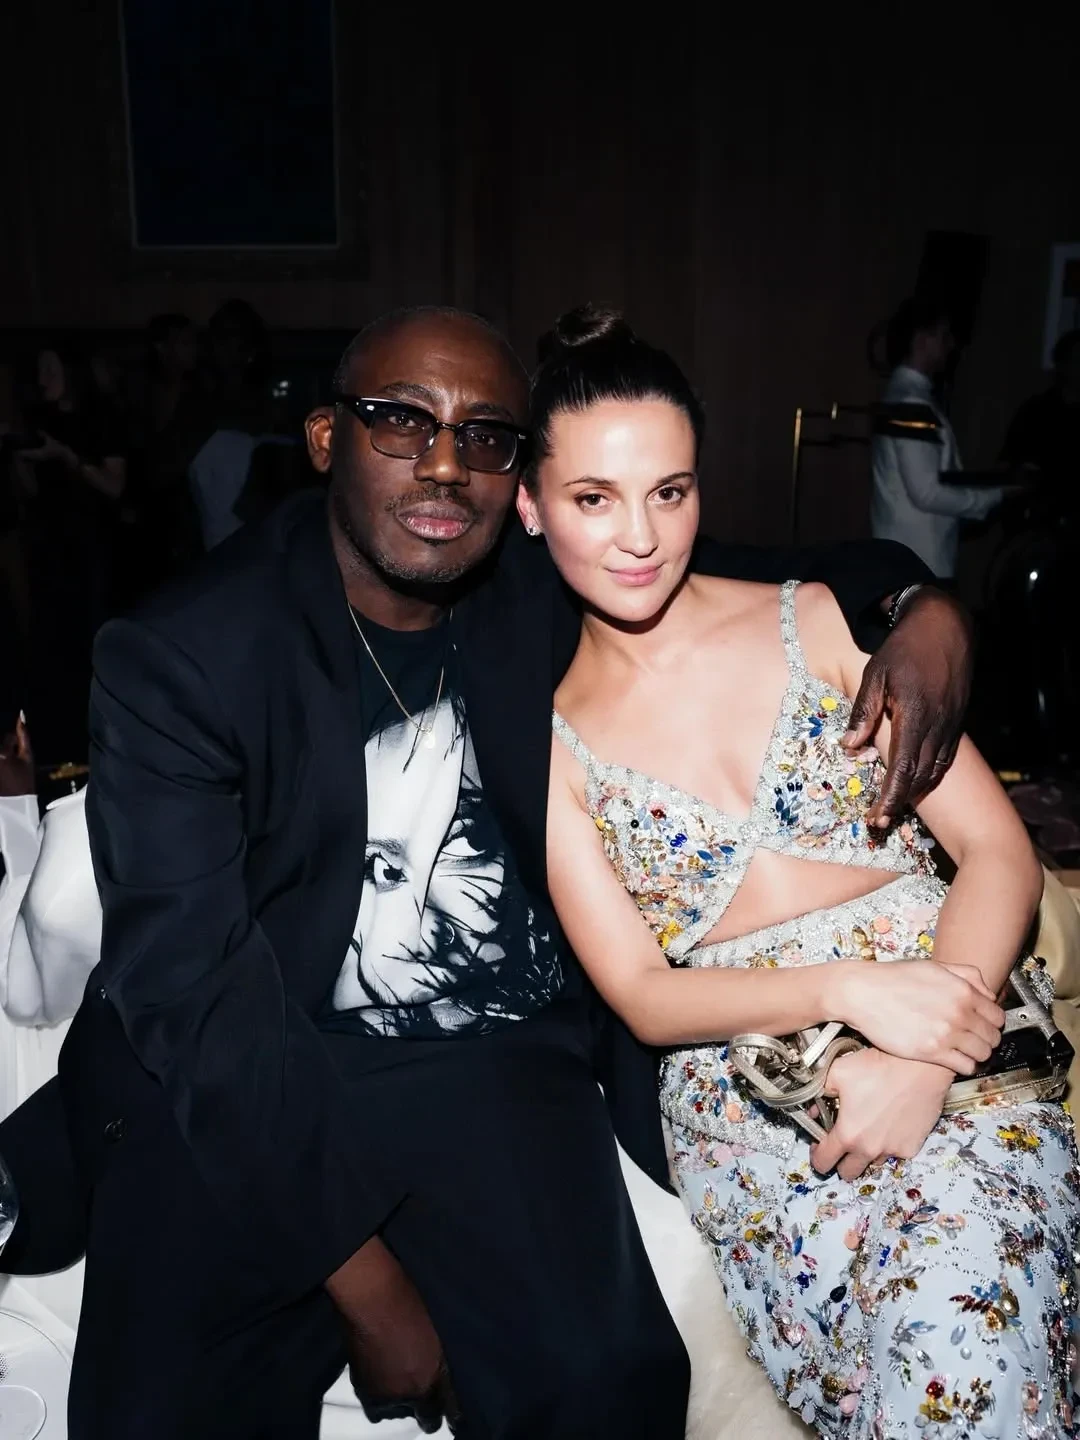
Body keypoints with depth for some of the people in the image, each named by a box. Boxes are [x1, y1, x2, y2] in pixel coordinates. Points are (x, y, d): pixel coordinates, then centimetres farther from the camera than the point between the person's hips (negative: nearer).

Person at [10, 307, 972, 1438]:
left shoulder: (550, 599, 1)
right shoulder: (178, 660, -9)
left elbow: (780, 581, 15)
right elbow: (191, 989, -14)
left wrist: (923, 611, -8)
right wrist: (364, 1281, -16)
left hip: (496, 1059, 2)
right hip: (238, 1085, -1)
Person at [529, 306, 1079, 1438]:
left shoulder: (822, 622, 5)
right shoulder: (549, 737, 4)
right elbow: (641, 995, 0)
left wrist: (923, 1061, -16)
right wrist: (847, 988, -17)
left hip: (948, 1033, 1)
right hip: (737, 1076, 0)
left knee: (964, 1308, -27)